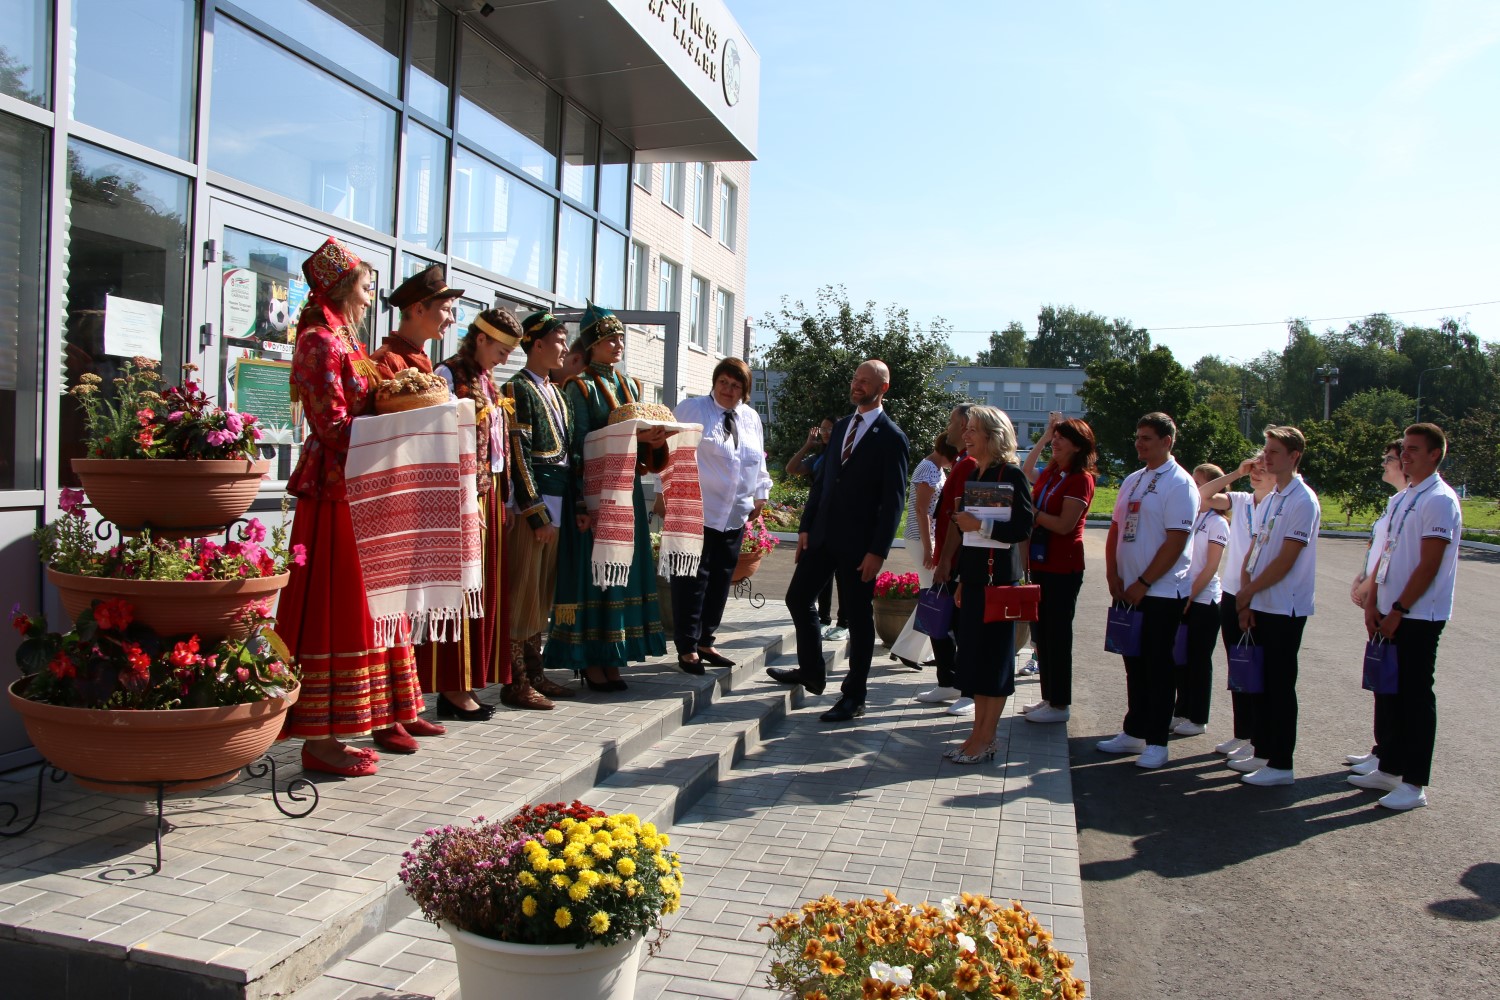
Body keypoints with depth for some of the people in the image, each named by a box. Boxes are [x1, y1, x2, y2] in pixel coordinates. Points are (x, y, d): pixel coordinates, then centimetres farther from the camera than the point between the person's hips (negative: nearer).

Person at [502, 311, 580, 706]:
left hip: (556, 505, 8)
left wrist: (565, 509, 12)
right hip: (530, 504, -8)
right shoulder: (517, 389, -7)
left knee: (542, 594, 12)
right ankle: (516, 679, 1)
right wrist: (537, 515, -16)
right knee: (522, 592, -4)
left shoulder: (556, 393, 19)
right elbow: (519, 456, -13)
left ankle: (535, 673, 19)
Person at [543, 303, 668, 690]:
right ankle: (589, 661, 2)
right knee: (593, 570, -5)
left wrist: (653, 441, -6)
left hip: (627, 490, 7)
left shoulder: (630, 386, 17)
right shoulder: (580, 387, -3)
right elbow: (582, 444, -13)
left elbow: (642, 441, 14)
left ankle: (611, 658, 13)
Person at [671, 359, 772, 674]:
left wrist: (760, 494, 17)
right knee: (693, 580, -4)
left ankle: (705, 642, 22)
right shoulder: (691, 409, -3)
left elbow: (759, 461, 22)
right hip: (697, 513, -6)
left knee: (720, 580, 11)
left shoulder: (751, 418, 14)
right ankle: (687, 648, 5)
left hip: (735, 516, 6)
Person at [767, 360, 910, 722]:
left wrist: (878, 551, -17)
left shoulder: (891, 438, -9)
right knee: (798, 598, 14)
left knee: (859, 617, 3)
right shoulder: (841, 426, 13)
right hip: (823, 535, 7)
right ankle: (812, 672, 33)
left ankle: (854, 698, 13)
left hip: (858, 544, -7)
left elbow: (894, 501, -12)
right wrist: (806, 526, 10)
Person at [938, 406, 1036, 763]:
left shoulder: (1011, 476, -10)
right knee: (973, 654, 11)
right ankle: (979, 733, 20)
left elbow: (1024, 527, -15)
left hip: (998, 577, -8)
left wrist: (980, 525, -22)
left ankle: (986, 740, 7)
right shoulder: (974, 475, 14)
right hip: (974, 577, 8)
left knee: (993, 656, -1)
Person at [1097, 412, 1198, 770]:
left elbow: (1176, 542, -16)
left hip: (1163, 593, -7)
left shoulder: (1179, 484, -10)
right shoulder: (1132, 481, 13)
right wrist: (1113, 576, 3)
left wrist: (1143, 584, -15)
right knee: (1134, 663, 14)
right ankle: (1133, 732, 24)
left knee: (1158, 667, 1)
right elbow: (1116, 529, 15)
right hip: (1129, 591, 7)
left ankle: (1156, 741, 10)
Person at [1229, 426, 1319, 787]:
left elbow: (1286, 560, -17)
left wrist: (1247, 591, -9)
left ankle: (1281, 764, 6)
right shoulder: (1269, 502, 14)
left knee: (1280, 685, -2)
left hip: (1286, 608, -8)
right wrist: (1245, 599, 4)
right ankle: (1262, 753, 23)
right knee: (1262, 682, 13)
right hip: (1260, 606, 8)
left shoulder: (1302, 501, -13)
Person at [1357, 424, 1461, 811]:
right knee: (1389, 690, 15)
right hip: (1391, 615, 8)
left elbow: (1429, 565, -18)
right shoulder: (1401, 499, 13)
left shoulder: (1440, 501, -13)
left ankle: (1414, 784, 8)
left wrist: (1399, 610, -17)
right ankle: (1389, 769, 27)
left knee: (1415, 697, -1)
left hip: (1419, 617, -8)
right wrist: (1373, 603, 8)